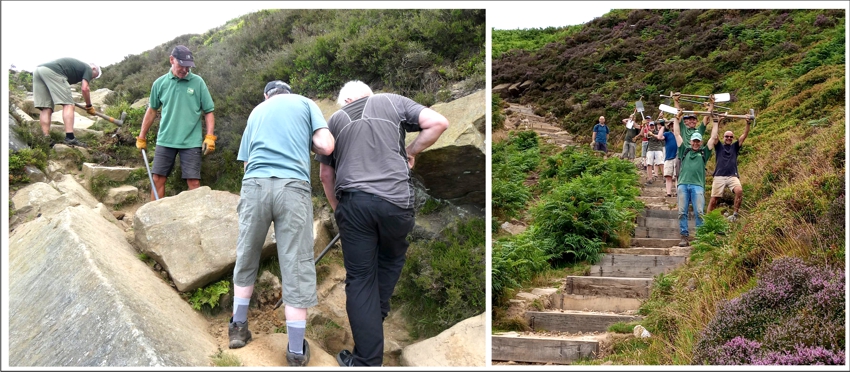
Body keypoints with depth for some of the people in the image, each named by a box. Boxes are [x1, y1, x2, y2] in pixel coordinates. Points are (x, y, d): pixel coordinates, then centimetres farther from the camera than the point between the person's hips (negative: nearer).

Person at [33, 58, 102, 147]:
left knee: (46, 109, 7)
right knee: (68, 105, -6)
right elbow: (84, 88, 3)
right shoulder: (88, 69, 15)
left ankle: (46, 140, 0)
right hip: (52, 72, -8)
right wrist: (89, 106, 14)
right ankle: (69, 138, -16)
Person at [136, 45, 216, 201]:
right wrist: (142, 137, 17)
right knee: (158, 179, 6)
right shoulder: (160, 83, 3)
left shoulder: (198, 82, -3)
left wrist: (210, 137, -9)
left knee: (193, 182, -3)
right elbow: (152, 110, 15)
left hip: (191, 142, -2)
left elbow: (208, 112, 1)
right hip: (165, 140, 2)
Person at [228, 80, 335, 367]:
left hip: (254, 185, 3)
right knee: (296, 268, 2)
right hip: (293, 187, -3)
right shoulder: (305, 103, 18)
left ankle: (238, 328, 33)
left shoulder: (256, 111, 27)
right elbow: (326, 146, 4)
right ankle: (296, 353, 7)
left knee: (246, 259, 21)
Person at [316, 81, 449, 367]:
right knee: (392, 258, 28)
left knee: (359, 277, 7)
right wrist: (411, 152, 17)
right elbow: (438, 122, 5)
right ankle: (377, 316, 40)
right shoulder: (392, 101, 17)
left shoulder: (335, 120, 22)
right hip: (395, 198, 0)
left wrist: (337, 209, 35)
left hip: (352, 201, 1)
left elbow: (325, 174, 24)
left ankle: (367, 361, 8)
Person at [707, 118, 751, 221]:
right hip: (719, 176, -1)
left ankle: (735, 214, -17)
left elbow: (744, 135, 12)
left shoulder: (735, 147, 20)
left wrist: (748, 123, -1)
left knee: (739, 191, -28)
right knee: (713, 199, -6)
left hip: (732, 176, 1)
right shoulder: (719, 146, 16)